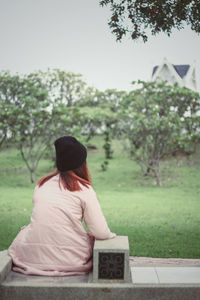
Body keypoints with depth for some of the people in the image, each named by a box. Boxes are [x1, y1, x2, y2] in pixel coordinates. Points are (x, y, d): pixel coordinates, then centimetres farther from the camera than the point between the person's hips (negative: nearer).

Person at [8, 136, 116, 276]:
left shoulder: (41, 184, 8)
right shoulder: (84, 189, -5)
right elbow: (101, 233, -8)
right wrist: (111, 235, 15)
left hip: (33, 257, 3)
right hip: (70, 260, -3)